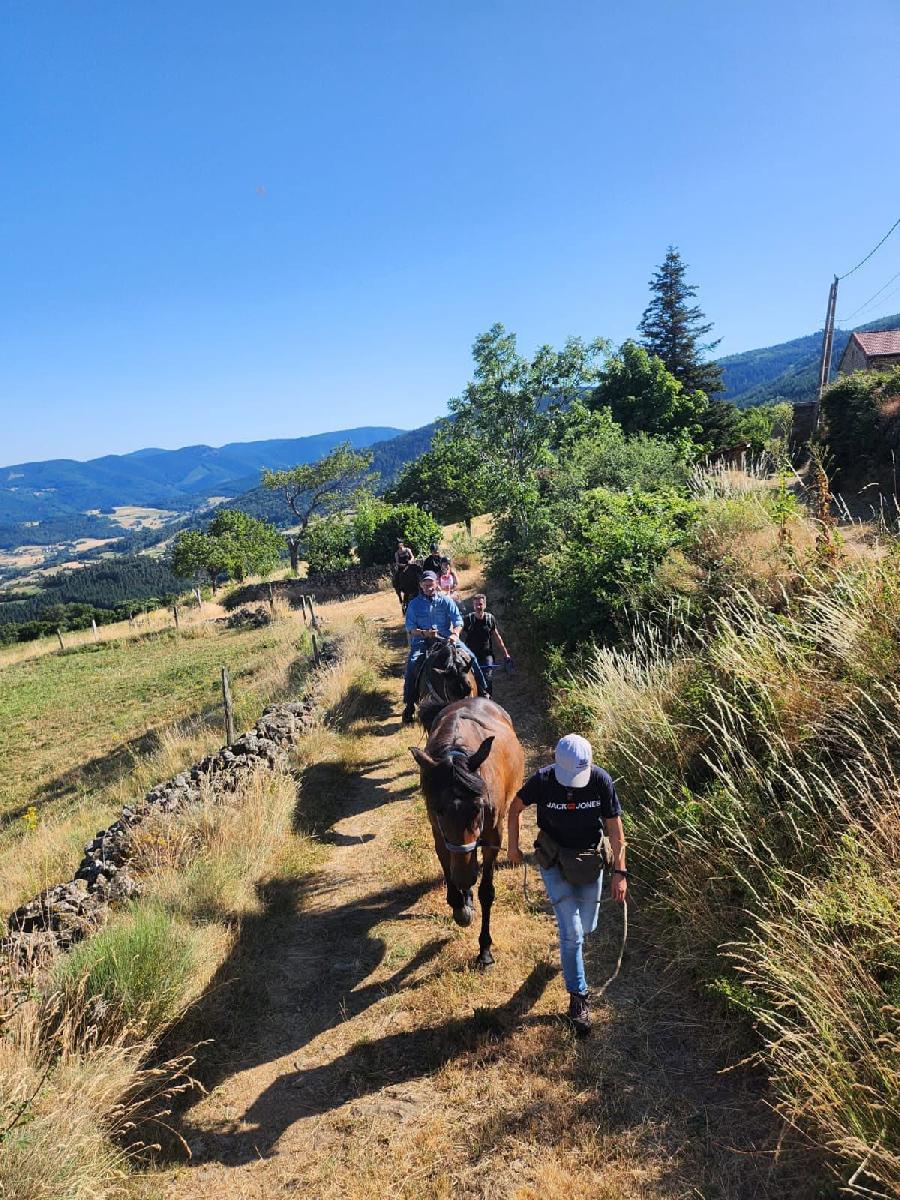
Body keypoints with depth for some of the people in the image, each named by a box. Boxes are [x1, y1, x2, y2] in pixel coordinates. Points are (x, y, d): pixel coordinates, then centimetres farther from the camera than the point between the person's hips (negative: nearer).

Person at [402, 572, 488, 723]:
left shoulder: (446, 601, 8)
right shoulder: (414, 604, 7)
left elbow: (458, 621, 1)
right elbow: (410, 627, 0)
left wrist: (455, 634, -21)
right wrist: (423, 633, -19)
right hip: (422, 641, -1)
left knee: (470, 657, -17)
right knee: (412, 665, -28)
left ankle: (482, 692, 0)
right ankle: (409, 705, -18)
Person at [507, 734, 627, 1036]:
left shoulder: (601, 781, -21)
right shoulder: (542, 780, -24)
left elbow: (615, 830, -12)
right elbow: (516, 807, -4)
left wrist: (620, 872, -12)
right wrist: (513, 846, 2)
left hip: (590, 861, 2)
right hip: (554, 862, -2)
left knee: (587, 927, 17)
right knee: (572, 933, -6)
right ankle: (578, 998, 13)